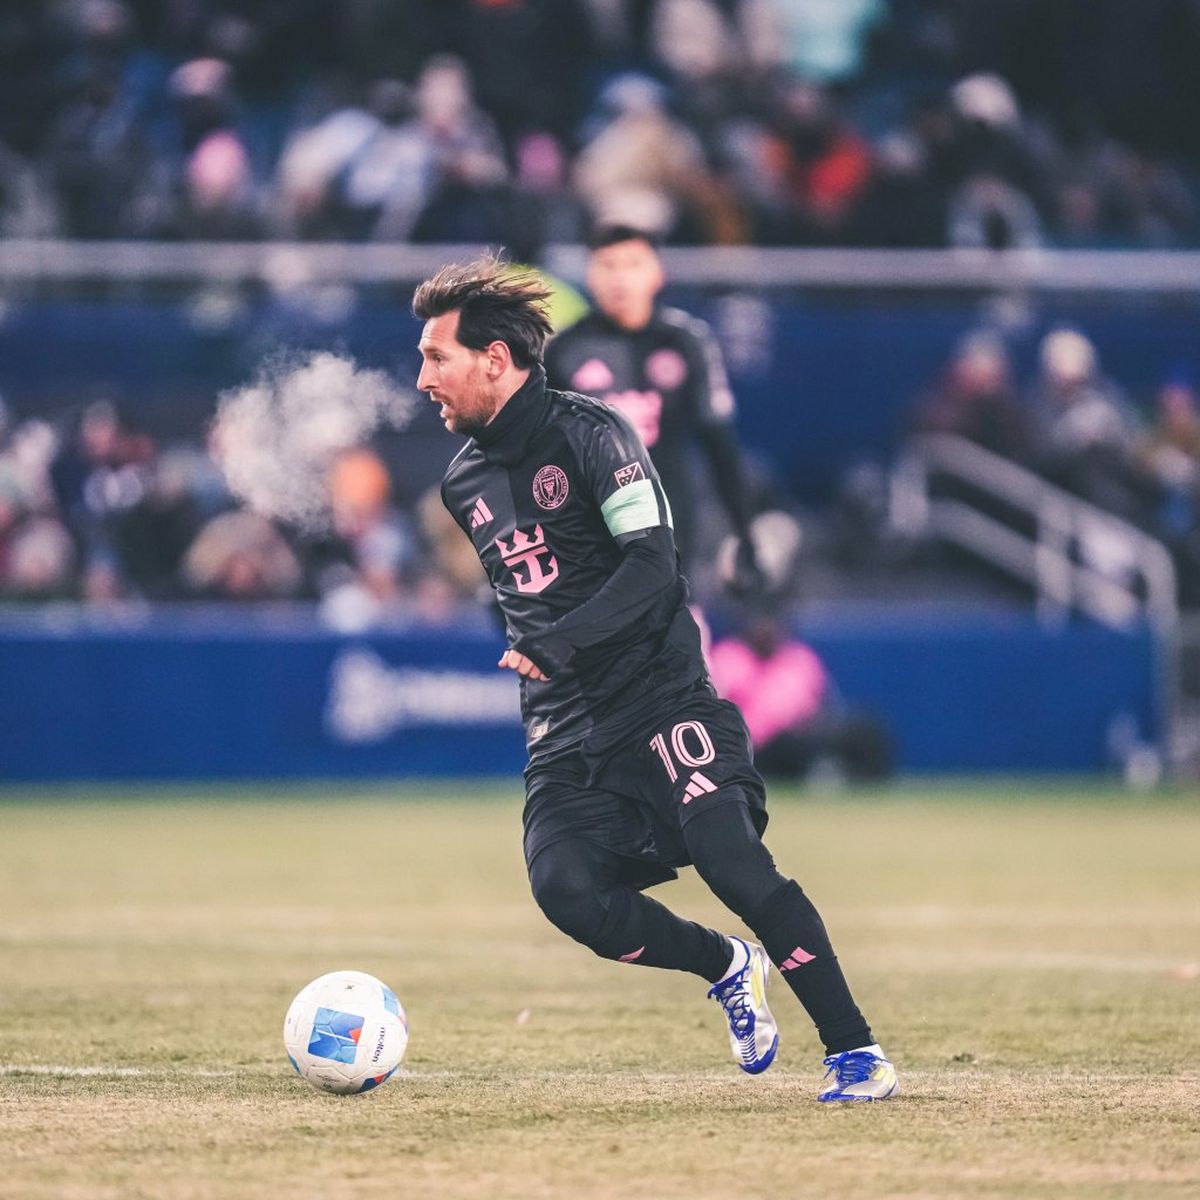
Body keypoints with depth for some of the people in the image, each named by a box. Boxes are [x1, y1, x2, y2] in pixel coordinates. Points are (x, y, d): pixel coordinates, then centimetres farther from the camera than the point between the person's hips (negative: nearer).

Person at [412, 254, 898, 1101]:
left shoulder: (588, 433, -7)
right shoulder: (465, 482, 14)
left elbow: (652, 564, -16)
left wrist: (562, 643, -26)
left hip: (660, 697, -6)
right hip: (563, 729, 6)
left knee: (733, 864, -21)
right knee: (564, 889, -19)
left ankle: (856, 1052, -12)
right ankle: (727, 969, 6)